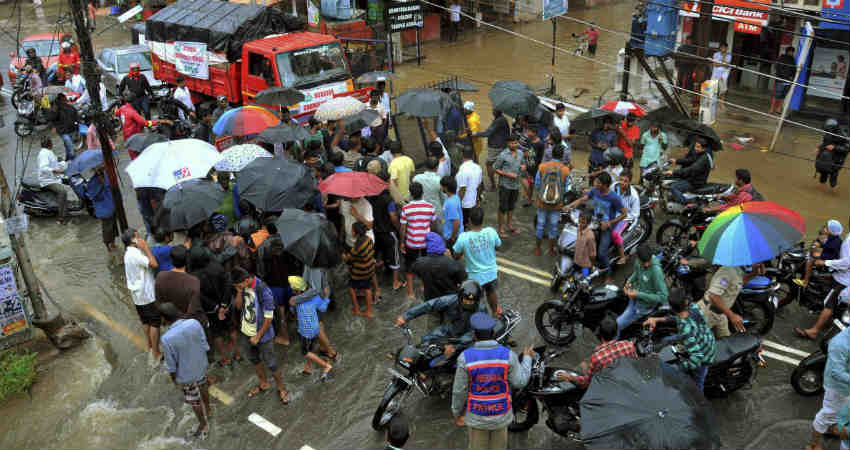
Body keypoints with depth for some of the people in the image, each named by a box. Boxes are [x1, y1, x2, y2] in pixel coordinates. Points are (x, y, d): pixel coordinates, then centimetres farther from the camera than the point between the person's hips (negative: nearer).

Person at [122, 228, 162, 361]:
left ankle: (150, 345, 38)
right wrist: (145, 248, -24)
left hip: (137, 294, 10)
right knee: (155, 322, -1)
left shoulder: (128, 253, 7)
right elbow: (154, 264, -31)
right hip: (147, 294, -10)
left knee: (145, 320, 23)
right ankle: (156, 354, 3)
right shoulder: (135, 254, -24)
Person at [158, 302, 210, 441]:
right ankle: (207, 410, 59)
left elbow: (171, 365, -19)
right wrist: (205, 361, 12)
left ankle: (204, 425, 42)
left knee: (193, 401, 21)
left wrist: (173, 378, 1)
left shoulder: (166, 339, -34)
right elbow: (205, 346, -8)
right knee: (203, 388, 33)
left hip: (186, 375, -4)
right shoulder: (195, 323, -24)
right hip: (201, 366, 5)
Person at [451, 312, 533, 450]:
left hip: (477, 415, -1)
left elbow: (459, 390, -14)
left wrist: (456, 413, 3)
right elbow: (519, 382, -11)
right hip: (501, 414, 1)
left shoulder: (465, 357, -21)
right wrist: (527, 359, 4)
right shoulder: (508, 355, -19)